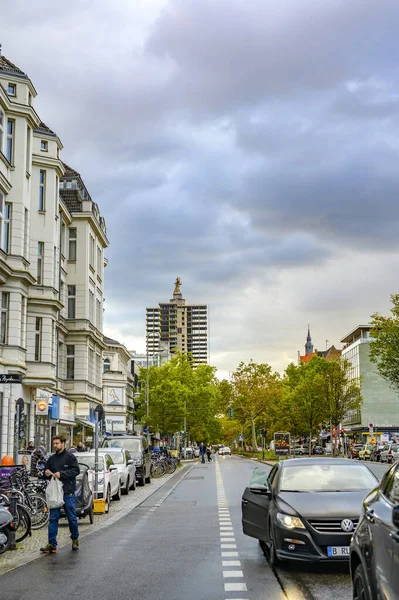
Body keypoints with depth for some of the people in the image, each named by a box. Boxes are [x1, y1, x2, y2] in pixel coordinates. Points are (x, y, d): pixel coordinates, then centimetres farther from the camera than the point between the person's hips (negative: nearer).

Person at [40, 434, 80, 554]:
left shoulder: (70, 457, -3)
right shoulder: (51, 459, 13)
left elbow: (76, 470, -11)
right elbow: (47, 472, 22)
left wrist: (61, 474, -19)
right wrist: (47, 474, -2)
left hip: (68, 492, -4)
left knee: (72, 517, 5)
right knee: (53, 518, 1)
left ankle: (75, 539, 24)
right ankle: (52, 544, 2)